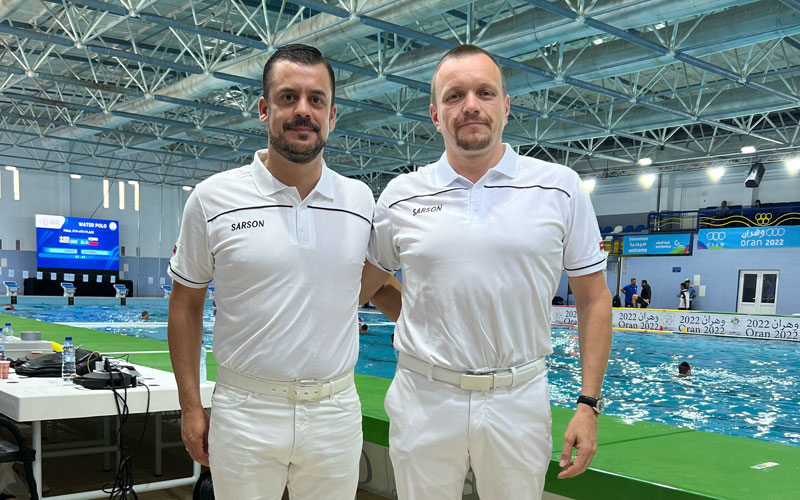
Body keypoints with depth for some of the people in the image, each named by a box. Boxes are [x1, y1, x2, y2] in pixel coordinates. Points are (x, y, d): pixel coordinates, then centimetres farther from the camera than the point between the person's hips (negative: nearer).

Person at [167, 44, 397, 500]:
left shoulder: (360, 201, 1)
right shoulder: (213, 200, -5)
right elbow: (186, 304, 2)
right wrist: (191, 407, 1)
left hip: (335, 411, 2)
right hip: (245, 411, -2)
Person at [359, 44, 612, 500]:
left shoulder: (560, 188, -2)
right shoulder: (401, 197, 0)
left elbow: (594, 299, 2)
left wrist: (589, 403, -2)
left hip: (519, 400, 0)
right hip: (424, 399, 1)